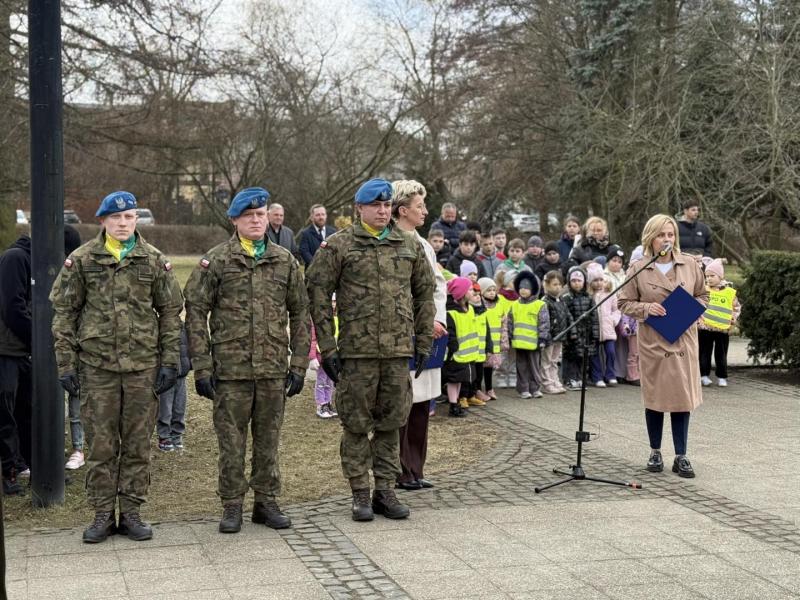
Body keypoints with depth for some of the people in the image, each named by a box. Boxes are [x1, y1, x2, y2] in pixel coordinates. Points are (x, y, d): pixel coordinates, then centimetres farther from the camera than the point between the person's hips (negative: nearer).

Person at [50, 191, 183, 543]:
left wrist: (170, 362, 1)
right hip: (96, 366, -1)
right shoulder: (82, 260, 2)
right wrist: (66, 364, -2)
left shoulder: (154, 261, 4)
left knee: (138, 444, 6)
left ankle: (131, 512, 17)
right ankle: (102, 515, 15)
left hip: (143, 366, 1)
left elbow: (171, 312, 7)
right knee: (100, 445, 5)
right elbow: (64, 312, 4)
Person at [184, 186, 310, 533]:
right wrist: (202, 367, -7)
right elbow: (195, 313, -1)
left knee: (268, 440, 10)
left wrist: (298, 365, 5)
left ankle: (266, 502, 23)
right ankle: (231, 506, 17)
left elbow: (300, 315, 11)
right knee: (231, 442, 5)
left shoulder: (285, 261, 8)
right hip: (230, 369, -2)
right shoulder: (216, 261, 0)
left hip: (274, 370, 2)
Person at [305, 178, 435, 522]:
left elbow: (425, 293, 16)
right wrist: (327, 347, -8)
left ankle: (385, 492, 20)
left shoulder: (409, 245, 11)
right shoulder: (339, 246, -2)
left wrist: (424, 342, 12)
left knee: (391, 422, 10)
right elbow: (318, 294, -4)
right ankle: (360, 495, 14)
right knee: (356, 424, 3)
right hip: (356, 350, -3)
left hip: (398, 350, 4)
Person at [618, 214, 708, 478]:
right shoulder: (637, 269, -3)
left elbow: (703, 295, 13)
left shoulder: (690, 265, 3)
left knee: (682, 397, 2)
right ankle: (655, 452, 24)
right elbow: (625, 303, 2)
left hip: (684, 340, 1)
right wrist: (646, 308, -15)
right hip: (652, 342, -1)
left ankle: (681, 456, 10)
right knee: (655, 397, 8)